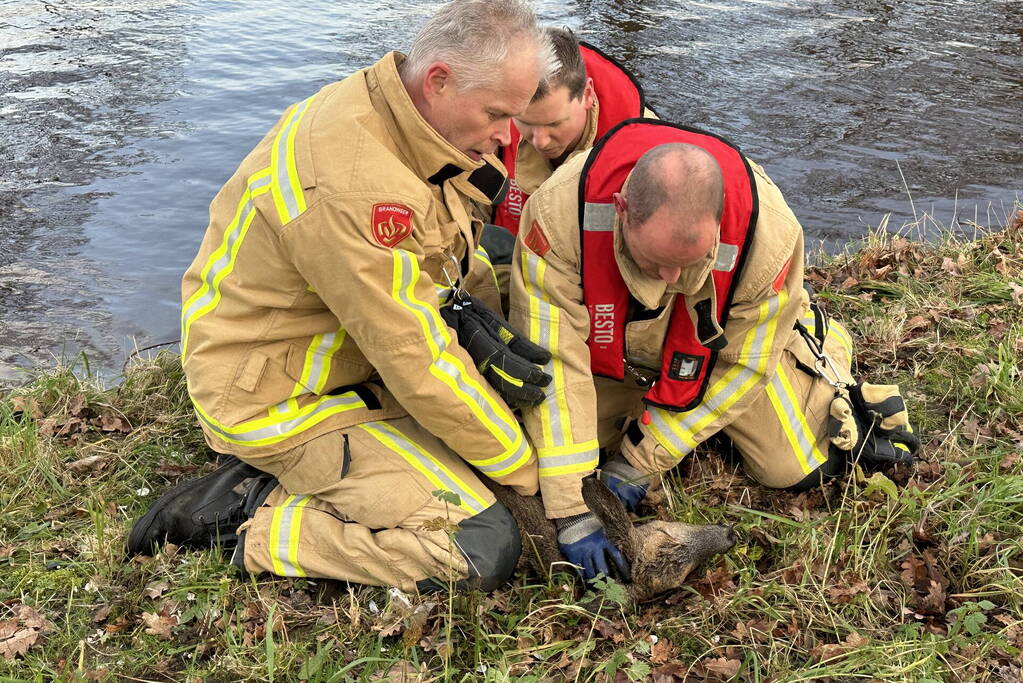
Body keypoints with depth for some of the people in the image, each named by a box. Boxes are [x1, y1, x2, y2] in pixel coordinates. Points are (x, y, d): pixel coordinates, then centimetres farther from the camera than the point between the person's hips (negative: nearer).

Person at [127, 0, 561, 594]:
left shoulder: (388, 114, -2)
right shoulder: (352, 181, -33)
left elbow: (458, 259, 11)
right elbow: (418, 362, -27)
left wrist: (499, 338, -5)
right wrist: (528, 472, -14)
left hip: (344, 354, 10)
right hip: (278, 400, -10)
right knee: (484, 549, -16)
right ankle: (251, 517, -4)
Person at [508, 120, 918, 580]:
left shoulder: (770, 233, -39)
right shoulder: (560, 212, -41)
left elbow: (739, 365, -23)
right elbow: (551, 361, -36)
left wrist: (640, 461, -19)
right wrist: (571, 512, -35)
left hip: (732, 338, -1)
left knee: (796, 469, -4)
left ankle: (820, 346, 26)